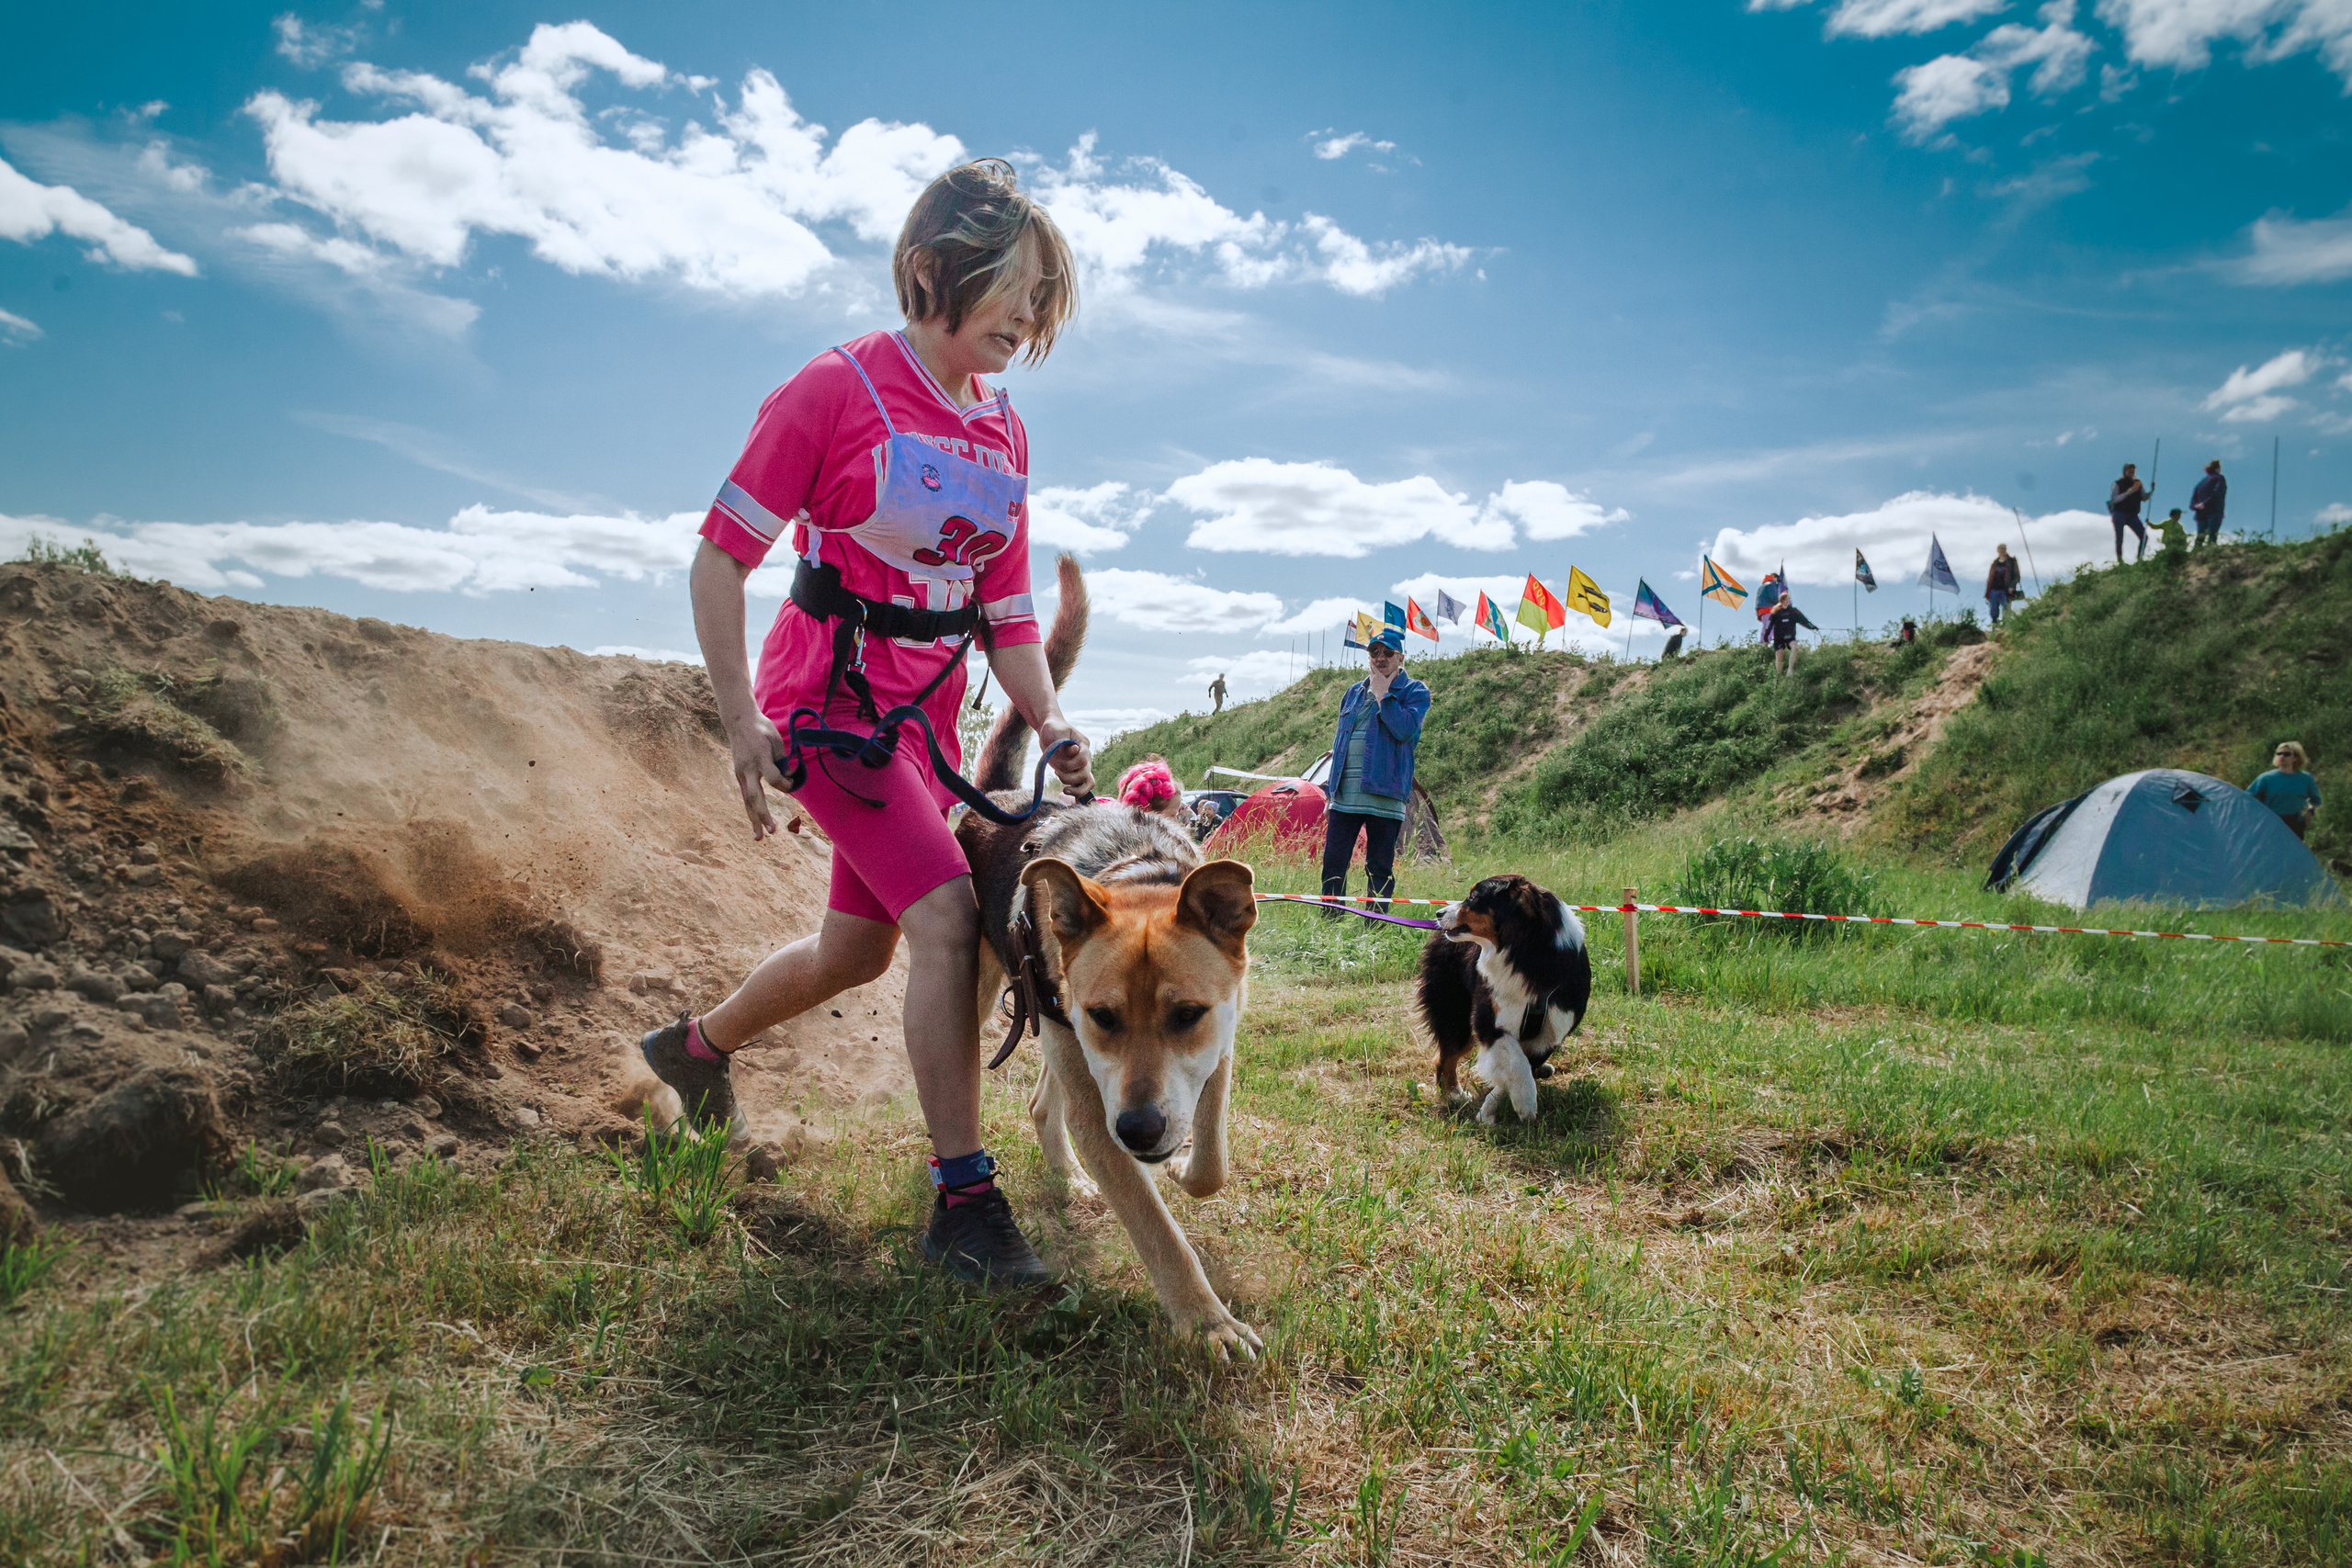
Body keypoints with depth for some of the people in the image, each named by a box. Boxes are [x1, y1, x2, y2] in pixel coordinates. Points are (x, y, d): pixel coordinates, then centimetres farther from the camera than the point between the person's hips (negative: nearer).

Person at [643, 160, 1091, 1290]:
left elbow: (1006, 610, 9)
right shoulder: (840, 388, -12)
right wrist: (741, 719, -15)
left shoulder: (1003, 433, 6)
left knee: (857, 950, 15)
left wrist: (1053, 730, -4)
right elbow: (721, 554, -10)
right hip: (829, 694, -7)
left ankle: (696, 1047, 43)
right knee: (945, 912, -22)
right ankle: (962, 1200, -11)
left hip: (926, 717, 7)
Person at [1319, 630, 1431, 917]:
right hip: (1345, 794, 5)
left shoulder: (1415, 691, 1)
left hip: (1383, 795, -5)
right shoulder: (1354, 692, 17)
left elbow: (1405, 729, -19)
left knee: (1379, 869, 1)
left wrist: (1383, 693, -10)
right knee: (1333, 862, 2)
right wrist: (1332, 791, 18)